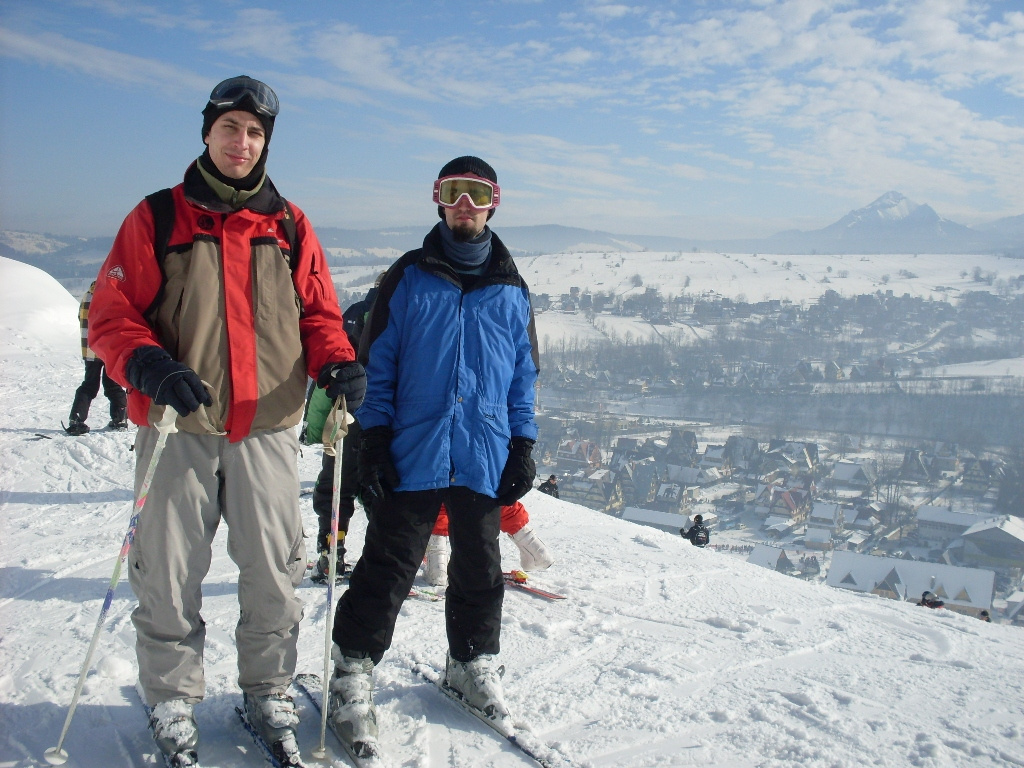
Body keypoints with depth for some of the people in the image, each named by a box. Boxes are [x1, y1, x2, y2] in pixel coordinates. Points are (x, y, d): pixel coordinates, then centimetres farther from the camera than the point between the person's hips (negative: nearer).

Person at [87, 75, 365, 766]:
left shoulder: (289, 225, 9)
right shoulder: (157, 218, 3)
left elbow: (318, 315, 11)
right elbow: (112, 315, 1)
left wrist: (338, 364, -10)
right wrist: (150, 366, -19)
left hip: (268, 429, 2)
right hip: (179, 427, -1)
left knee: (274, 572, 7)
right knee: (169, 576, 6)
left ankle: (268, 694, 26)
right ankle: (173, 703, 26)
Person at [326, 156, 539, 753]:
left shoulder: (511, 289, 9)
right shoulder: (407, 279, 3)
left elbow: (524, 376, 12)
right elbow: (377, 364, 3)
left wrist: (524, 446, 6)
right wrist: (374, 440, -4)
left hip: (485, 458, 2)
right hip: (412, 454, -2)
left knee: (479, 568, 13)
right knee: (388, 568, 1)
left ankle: (474, 663, 32)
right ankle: (354, 671, 16)